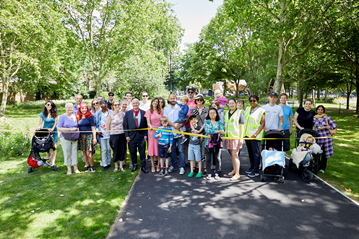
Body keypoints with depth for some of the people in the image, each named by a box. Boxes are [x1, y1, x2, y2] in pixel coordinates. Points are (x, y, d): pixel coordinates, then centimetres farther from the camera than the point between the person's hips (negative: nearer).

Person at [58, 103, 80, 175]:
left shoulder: (75, 116, 11)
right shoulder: (62, 117, -1)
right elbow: (59, 128, -8)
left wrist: (77, 131, -2)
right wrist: (70, 129, -16)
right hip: (65, 137, -3)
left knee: (75, 152, 4)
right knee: (67, 153, 2)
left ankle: (75, 168, 15)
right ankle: (69, 169, 13)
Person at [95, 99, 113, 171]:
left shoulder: (111, 112, 4)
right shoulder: (98, 113, 4)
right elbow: (95, 123, 7)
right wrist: (97, 131, -3)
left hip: (109, 133, 1)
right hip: (102, 134, -1)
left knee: (109, 149, 6)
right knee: (104, 150, 0)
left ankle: (109, 163, 17)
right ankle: (104, 165, 7)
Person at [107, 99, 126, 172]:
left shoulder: (123, 113, 2)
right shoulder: (110, 114, -5)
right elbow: (108, 125, 1)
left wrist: (124, 131, 8)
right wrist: (110, 133, 3)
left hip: (122, 134, 3)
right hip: (114, 135, -2)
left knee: (122, 150, 6)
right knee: (115, 150, 4)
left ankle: (121, 166, 17)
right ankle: (116, 166, 20)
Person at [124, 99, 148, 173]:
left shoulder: (143, 113, 4)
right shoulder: (128, 113, 5)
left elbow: (146, 125, 4)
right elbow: (125, 125, 4)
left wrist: (145, 135, -2)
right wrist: (126, 135, -3)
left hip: (141, 135, -1)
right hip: (131, 136, 1)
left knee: (142, 152, 4)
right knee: (133, 152, 9)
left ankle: (143, 166, 14)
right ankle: (134, 166, 24)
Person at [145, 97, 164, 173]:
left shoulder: (161, 111, 6)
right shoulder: (149, 111, 2)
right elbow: (148, 122, -5)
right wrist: (150, 126, -26)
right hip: (152, 131, -1)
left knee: (159, 147, 2)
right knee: (152, 147, 2)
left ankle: (158, 165, 13)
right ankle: (153, 166, 11)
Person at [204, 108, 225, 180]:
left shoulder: (219, 123, 7)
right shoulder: (206, 122, 5)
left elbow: (222, 133, -4)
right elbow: (207, 130, -12)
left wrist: (211, 134, -20)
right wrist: (218, 131, -18)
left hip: (216, 142, 1)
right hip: (208, 142, 0)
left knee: (216, 158, 7)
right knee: (208, 159, 4)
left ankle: (216, 173, 18)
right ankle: (209, 174, 13)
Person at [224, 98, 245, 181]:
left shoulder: (239, 112, -1)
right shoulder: (227, 113, 17)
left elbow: (242, 125, -5)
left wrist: (241, 137, -12)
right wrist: (225, 135, 17)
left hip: (236, 137, -6)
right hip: (228, 136, 6)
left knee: (235, 154, -10)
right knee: (232, 154, 12)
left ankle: (237, 174, -6)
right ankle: (234, 170, 27)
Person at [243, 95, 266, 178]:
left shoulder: (261, 110, -5)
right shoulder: (247, 109, 13)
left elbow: (262, 124, -10)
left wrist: (255, 134, -17)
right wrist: (244, 133, 11)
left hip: (256, 136, -6)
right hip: (247, 134, 6)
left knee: (256, 153, -2)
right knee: (250, 152, 14)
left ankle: (256, 171, 4)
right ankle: (252, 167, 27)